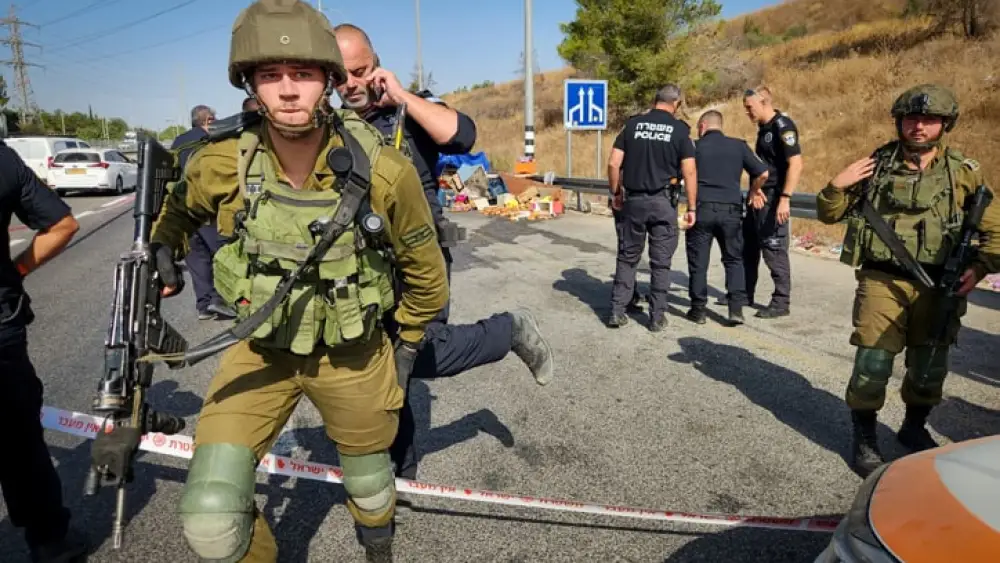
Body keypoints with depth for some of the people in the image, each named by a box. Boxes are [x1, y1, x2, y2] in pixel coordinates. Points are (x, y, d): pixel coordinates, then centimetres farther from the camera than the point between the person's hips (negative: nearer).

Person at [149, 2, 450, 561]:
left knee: (368, 478, 22)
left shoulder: (385, 171, -23)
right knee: (211, 516, -11)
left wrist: (407, 346, 4)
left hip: (353, 354, 0)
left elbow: (426, 275, -5)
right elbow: (179, 206, 11)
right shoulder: (223, 164, -18)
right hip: (262, 349, 1)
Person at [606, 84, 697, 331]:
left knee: (628, 257, 13)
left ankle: (617, 310, 11)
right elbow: (689, 172, -6)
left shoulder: (633, 123, 4)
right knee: (661, 261, 7)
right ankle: (657, 316, 12)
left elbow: (613, 164, 0)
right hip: (663, 201, -2)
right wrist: (692, 207, 0)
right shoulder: (680, 129, -2)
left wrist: (616, 193, 13)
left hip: (633, 199, 2)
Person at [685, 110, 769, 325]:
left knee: (698, 261, 6)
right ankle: (736, 308, 4)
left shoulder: (695, 146, 4)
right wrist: (752, 191, 23)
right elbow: (763, 173, 5)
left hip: (702, 209, -2)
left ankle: (698, 309, 11)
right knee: (734, 260, 12)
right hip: (731, 210, 2)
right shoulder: (738, 145, 9)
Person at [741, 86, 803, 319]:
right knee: (748, 247, 15)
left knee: (774, 250, -4)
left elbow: (796, 164, -21)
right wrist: (755, 191, 10)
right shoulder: (764, 127, 14)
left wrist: (785, 199, -26)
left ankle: (781, 302, 5)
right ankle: (744, 294, 27)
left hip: (773, 199, -9)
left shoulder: (783, 127, -14)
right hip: (758, 197, 10)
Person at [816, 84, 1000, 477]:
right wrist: (837, 186, -12)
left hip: (937, 287, 2)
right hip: (883, 281, -2)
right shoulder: (876, 165, 0)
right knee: (873, 364, -6)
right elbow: (829, 215, 6)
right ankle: (864, 438, 11)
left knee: (930, 368, 13)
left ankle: (914, 428, 37)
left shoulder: (964, 173, 2)